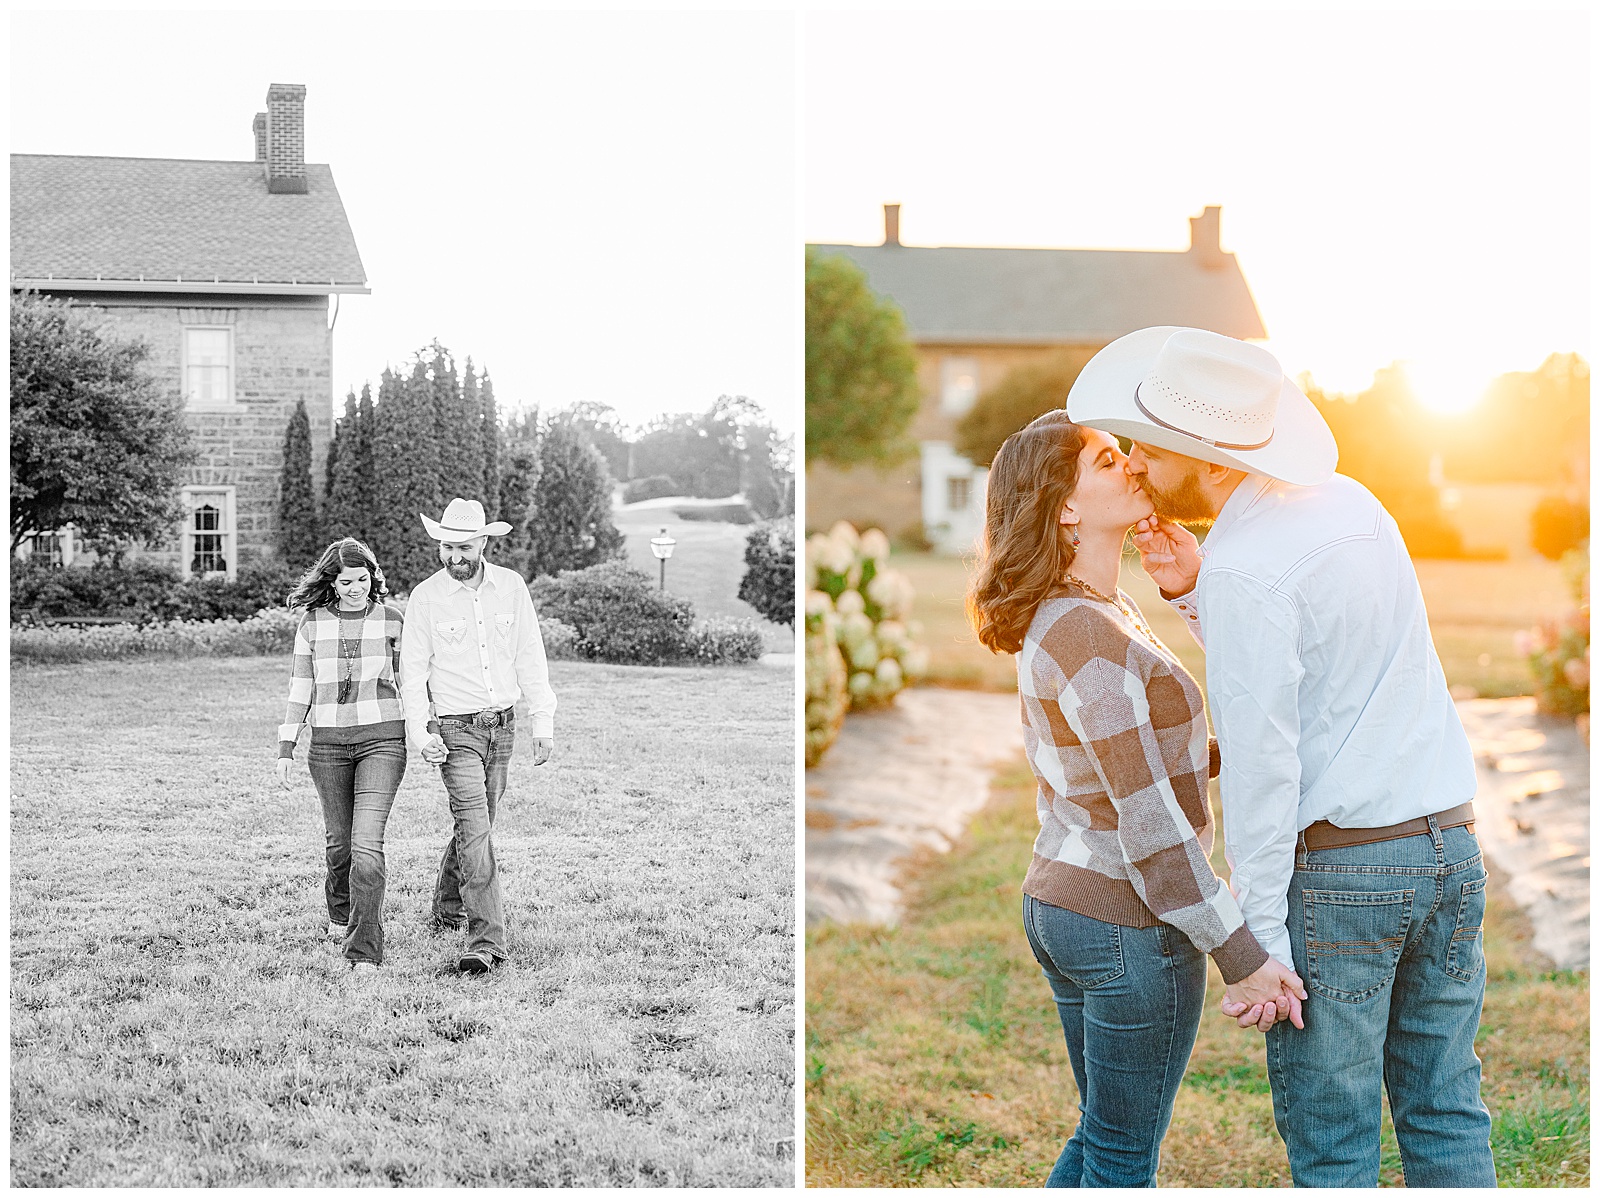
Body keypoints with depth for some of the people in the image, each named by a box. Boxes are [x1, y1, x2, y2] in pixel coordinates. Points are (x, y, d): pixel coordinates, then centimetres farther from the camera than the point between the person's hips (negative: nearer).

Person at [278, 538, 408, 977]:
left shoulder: (391, 620, 2)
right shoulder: (313, 624, 4)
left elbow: (406, 682, 10)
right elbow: (299, 689, 8)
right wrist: (285, 749, 4)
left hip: (382, 739, -2)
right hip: (328, 743, 2)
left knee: (367, 844, -14)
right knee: (340, 839, 13)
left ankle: (364, 952, -12)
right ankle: (340, 915, 43)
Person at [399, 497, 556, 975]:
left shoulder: (510, 586, 2)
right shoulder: (426, 596, -6)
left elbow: (530, 658, 6)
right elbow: (413, 670, -4)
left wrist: (543, 722, 2)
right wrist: (421, 734, -14)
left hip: (502, 724, 4)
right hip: (456, 729, -4)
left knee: (476, 824, 16)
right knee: (476, 833, -13)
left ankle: (447, 909, 38)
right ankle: (486, 941, -14)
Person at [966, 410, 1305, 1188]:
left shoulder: (1057, 619, 8)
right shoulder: (1091, 637, -22)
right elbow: (1148, 821, -23)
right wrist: (1241, 954, -20)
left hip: (1059, 899, 9)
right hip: (1130, 923, -9)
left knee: (1104, 1139, 22)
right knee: (1124, 1160, 7)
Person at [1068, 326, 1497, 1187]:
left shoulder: (1245, 567, -17)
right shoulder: (1351, 501, 9)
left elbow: (1261, 760, -19)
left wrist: (1259, 938, -15)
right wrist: (1191, 594, 6)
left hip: (1335, 869, -8)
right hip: (1449, 844, 8)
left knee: (1332, 1139, 4)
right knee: (1444, 1114, 15)